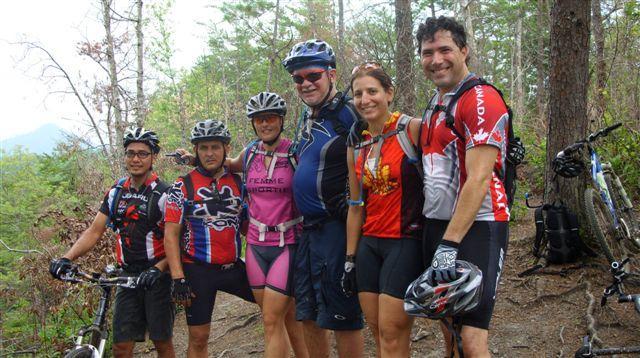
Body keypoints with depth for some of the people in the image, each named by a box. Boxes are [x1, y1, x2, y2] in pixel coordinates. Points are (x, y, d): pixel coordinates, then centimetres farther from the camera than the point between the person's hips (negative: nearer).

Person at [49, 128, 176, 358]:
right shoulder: (116, 192, 8)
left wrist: (157, 269, -27)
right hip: (127, 276, 4)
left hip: (156, 276, -4)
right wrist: (67, 258, -9)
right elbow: (95, 231, 6)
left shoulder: (164, 194, -9)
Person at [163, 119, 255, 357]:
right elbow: (171, 233, -7)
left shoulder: (238, 183, 6)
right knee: (199, 338, 3)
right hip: (198, 271, -3)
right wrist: (178, 278, -14)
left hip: (233, 268, 3)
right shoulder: (183, 187, -5)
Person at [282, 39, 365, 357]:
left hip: (337, 226, -9)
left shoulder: (348, 113, -13)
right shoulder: (305, 119, 15)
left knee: (342, 318, -2)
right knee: (309, 316, 15)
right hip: (309, 226, 9)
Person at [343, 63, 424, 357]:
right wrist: (350, 259, 13)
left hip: (406, 242, -6)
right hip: (369, 244, 6)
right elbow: (356, 206, 14)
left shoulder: (412, 129, -8)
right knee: (377, 332, 9)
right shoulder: (356, 145, 10)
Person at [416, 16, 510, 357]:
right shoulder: (435, 103, 16)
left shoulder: (481, 99, -12)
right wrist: (437, 237, 14)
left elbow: (479, 179, -20)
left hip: (475, 226, -8)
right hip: (437, 224, 8)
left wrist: (451, 243, -25)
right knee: (448, 330, 13)